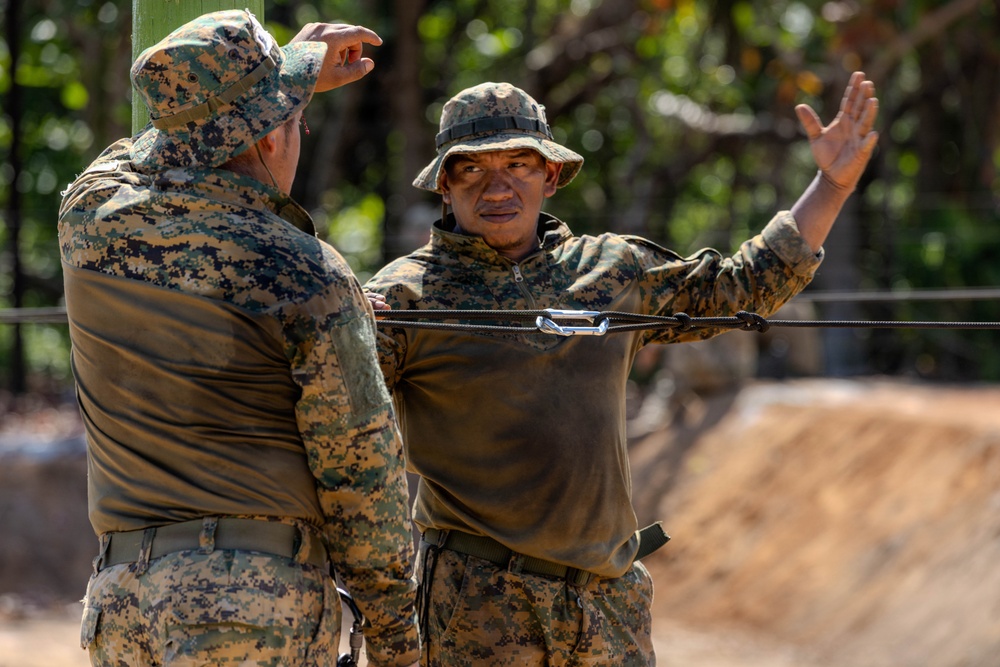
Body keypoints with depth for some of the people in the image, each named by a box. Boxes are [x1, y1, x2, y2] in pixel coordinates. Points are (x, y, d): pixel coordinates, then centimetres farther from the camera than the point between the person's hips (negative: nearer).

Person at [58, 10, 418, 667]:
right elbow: (360, 472, -3)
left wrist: (295, 69, 40)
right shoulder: (310, 281, -9)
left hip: (120, 606, 6)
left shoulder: (89, 219, 5)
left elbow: (184, 138, 30)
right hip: (261, 604, -5)